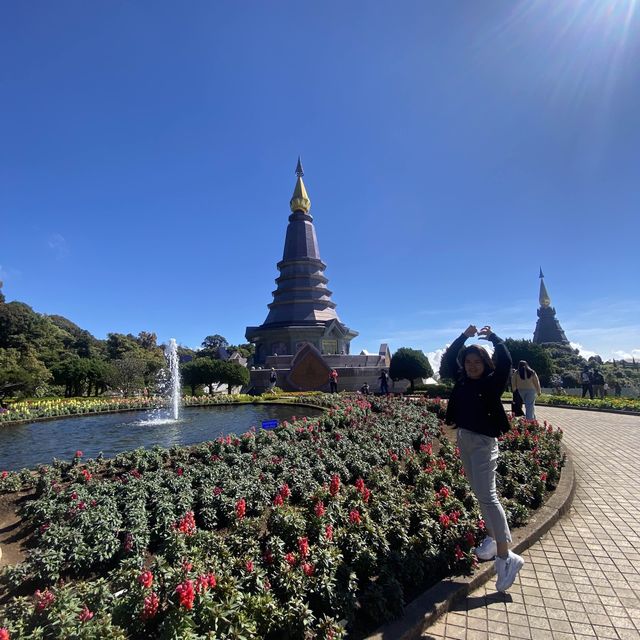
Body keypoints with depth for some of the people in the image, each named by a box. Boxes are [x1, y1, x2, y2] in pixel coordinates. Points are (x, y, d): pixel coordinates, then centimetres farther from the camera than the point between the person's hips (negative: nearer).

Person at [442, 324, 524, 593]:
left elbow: (505, 362, -24)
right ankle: (493, 536, 30)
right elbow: (449, 357, 8)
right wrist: (465, 336, 1)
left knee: (487, 497, -10)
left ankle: (505, 556, -3)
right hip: (464, 439, 7)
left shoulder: (492, 382, -10)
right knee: (479, 493, 15)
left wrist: (492, 337, -15)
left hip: (483, 442, -7)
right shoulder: (462, 380, 5)